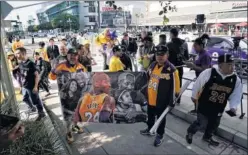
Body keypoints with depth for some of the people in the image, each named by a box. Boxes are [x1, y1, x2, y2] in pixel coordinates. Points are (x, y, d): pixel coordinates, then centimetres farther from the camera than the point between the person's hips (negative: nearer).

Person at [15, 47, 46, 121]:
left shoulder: (30, 63, -21)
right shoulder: (20, 64, 2)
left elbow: (37, 75, -19)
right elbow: (22, 75, 13)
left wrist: (35, 86, -19)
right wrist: (22, 83, 14)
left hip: (32, 87, -8)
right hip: (24, 86, 8)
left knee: (35, 101, 5)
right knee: (25, 99, 23)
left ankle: (41, 113, 23)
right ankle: (32, 108, 49)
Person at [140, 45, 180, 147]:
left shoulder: (171, 69, -20)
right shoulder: (152, 65, 0)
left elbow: (174, 87, -17)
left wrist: (171, 102, -14)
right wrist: (146, 93, 16)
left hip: (162, 101, -6)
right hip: (150, 98, 6)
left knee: (161, 118, 14)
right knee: (150, 115, 25)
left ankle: (159, 135, 34)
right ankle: (150, 129, 48)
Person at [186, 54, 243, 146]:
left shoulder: (236, 79, -10)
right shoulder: (208, 73, -24)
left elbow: (236, 95, 1)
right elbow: (197, 84, -8)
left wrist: (233, 107, -14)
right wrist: (194, 96, 4)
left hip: (219, 108, 5)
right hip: (204, 105, -5)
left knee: (214, 125, 21)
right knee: (202, 124, 1)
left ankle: (207, 137, 51)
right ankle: (190, 132, 33)